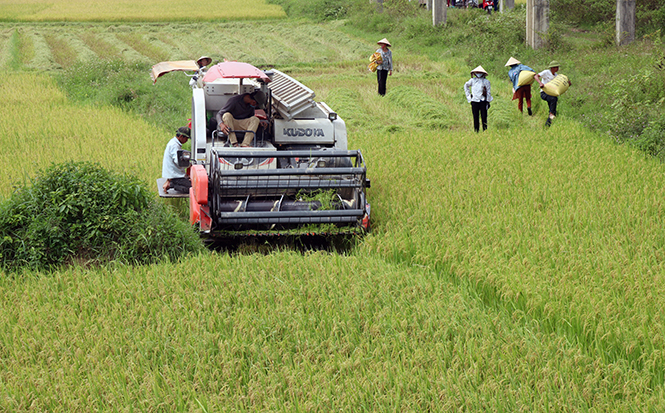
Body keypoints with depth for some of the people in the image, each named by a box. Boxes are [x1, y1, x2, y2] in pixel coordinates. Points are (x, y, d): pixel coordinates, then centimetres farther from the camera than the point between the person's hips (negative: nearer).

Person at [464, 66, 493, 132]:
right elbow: (466, 85, 26)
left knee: (484, 117, -3)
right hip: (474, 101, 2)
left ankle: (485, 131, 1)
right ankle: (476, 131, 6)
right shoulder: (472, 80, 9)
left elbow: (489, 92, 4)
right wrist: (468, 95, 17)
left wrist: (488, 102, -3)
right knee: (475, 117, 2)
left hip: (483, 101, -2)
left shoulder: (486, 81, 3)